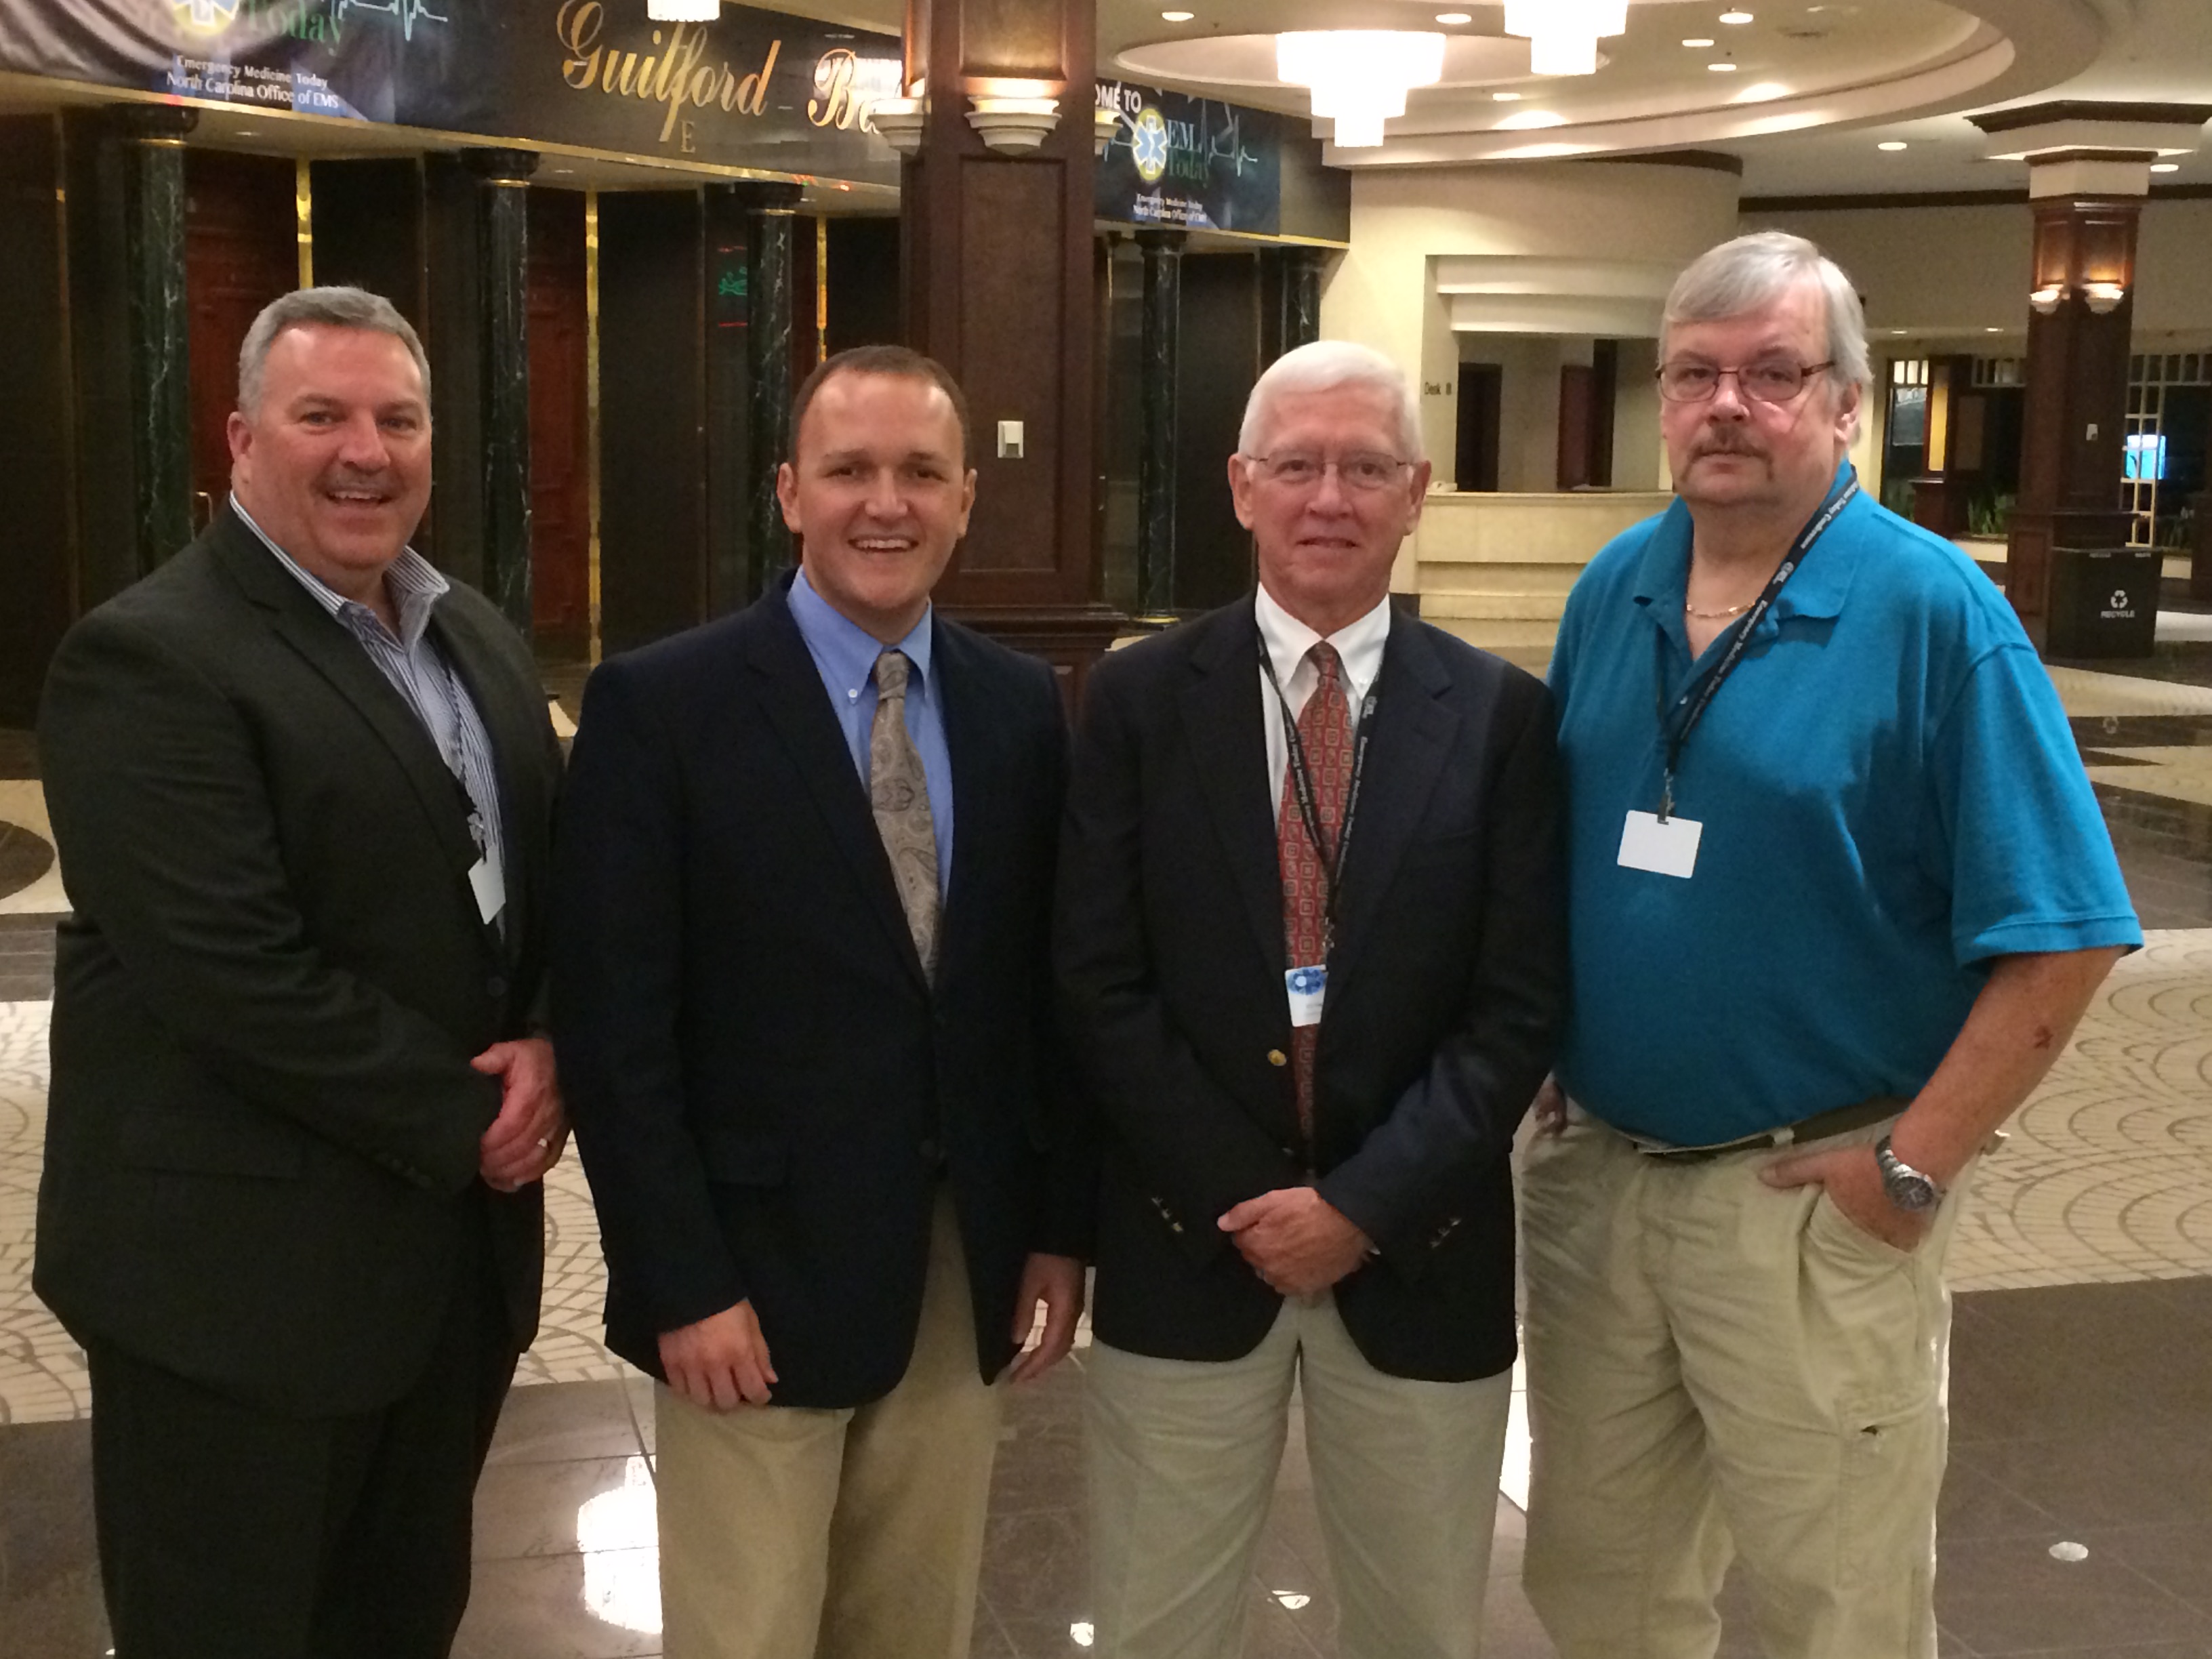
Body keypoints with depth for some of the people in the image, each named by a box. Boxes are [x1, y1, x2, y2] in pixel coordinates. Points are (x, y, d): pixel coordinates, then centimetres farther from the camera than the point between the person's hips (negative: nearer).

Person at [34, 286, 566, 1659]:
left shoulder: (479, 639, 11)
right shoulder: (149, 658, -15)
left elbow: (551, 875, 13)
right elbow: (230, 974, -23)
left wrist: (551, 1049, -7)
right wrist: (465, 1123, -15)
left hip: (455, 1239, 7)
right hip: (242, 1269, -7)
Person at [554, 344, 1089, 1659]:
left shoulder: (1022, 705, 4)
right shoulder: (660, 705, -10)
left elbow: (1049, 984, 9)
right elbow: (616, 1029, -11)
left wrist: (1061, 1221, 6)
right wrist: (685, 1283, -14)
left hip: (966, 1266, 4)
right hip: (759, 1272, -4)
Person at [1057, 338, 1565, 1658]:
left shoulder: (1502, 715, -1)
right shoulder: (1142, 699, -1)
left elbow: (1520, 1005, -5)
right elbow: (1103, 984, -4)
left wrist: (1365, 1204, -12)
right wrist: (1240, 1201, -10)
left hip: (1418, 1252, 0)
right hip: (1188, 1246, 0)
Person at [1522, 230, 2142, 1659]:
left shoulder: (1934, 612, -13)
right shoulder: (1614, 589, 4)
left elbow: (2061, 938, -15)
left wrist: (1913, 1167, -15)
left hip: (1810, 1202, -5)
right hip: (1593, 1170, 5)